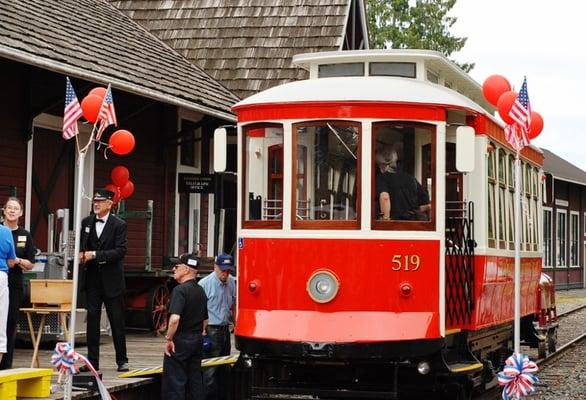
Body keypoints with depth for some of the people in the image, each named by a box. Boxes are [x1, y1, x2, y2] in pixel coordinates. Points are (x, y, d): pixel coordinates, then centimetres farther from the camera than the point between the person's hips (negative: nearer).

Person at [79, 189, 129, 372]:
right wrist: (81, 255, -5)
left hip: (112, 279, -4)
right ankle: (92, 361, 9)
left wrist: (95, 255, -20)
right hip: (92, 279, 4)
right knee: (92, 319, 4)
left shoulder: (119, 225, -6)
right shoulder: (86, 222, 8)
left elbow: (120, 251, -14)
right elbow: (81, 245, 19)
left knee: (117, 320, 2)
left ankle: (122, 360, 12)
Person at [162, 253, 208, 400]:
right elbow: (205, 320, 19)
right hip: (197, 341, 8)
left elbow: (175, 319, -26)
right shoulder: (201, 291, 11)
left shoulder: (180, 290, -16)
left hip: (180, 340, -8)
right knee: (195, 379, 12)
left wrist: (168, 339, -17)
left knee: (175, 382, -4)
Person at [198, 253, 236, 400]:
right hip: (211, 331, -7)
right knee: (210, 370, -8)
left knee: (224, 369, 13)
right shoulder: (205, 284, -12)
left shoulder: (231, 282, 8)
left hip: (225, 330, 7)